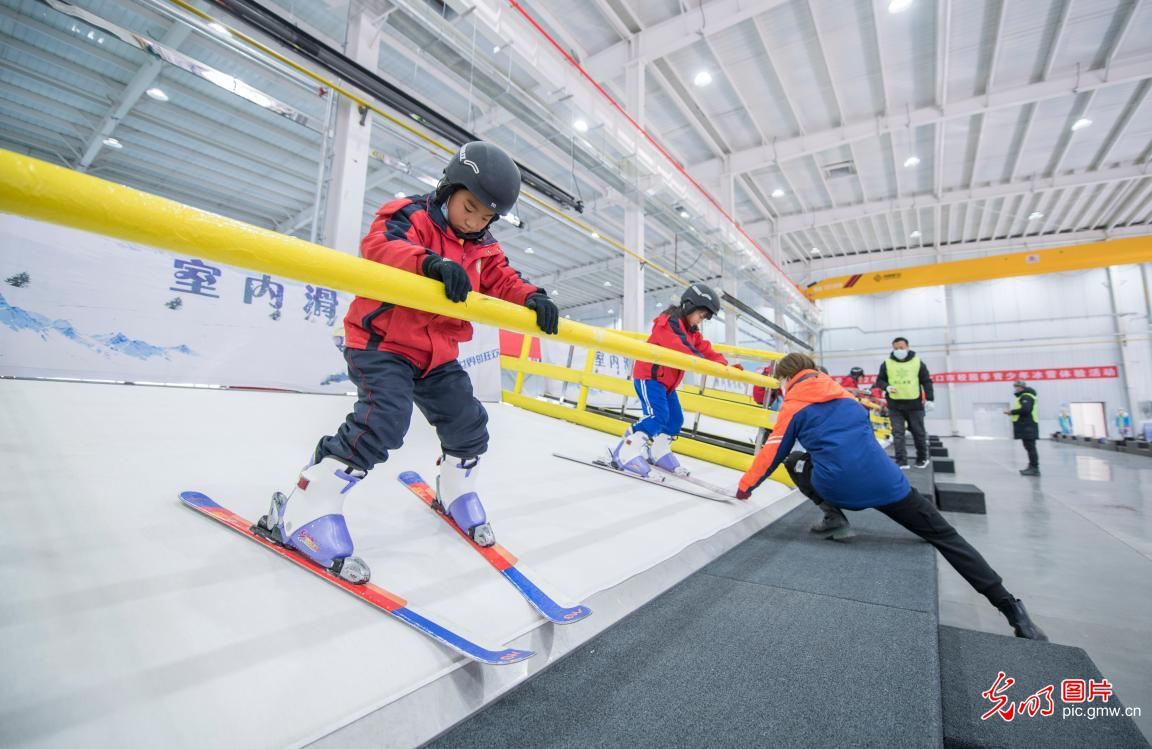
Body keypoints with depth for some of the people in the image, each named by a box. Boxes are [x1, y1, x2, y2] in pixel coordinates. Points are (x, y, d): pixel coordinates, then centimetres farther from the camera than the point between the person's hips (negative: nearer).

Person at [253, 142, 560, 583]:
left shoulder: (483, 249, 11)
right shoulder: (409, 215, -8)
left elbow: (503, 283, 2)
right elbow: (379, 247, -27)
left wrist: (533, 300, -19)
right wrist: (429, 262, -47)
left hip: (438, 354, 7)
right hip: (382, 343, -6)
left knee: (469, 426, 7)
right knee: (382, 423, -24)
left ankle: (456, 494, 34)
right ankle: (298, 513, -9)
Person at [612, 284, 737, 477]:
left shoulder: (692, 332, 15)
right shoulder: (668, 322, -16)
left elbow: (706, 350, 4)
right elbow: (681, 349, -31)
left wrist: (725, 365, -12)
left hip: (667, 381, 10)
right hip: (649, 375, -10)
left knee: (675, 419, 9)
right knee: (657, 416, -22)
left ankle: (658, 453, 25)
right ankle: (626, 453, -19)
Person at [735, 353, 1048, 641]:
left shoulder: (792, 408, 5)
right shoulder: (844, 393, 20)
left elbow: (772, 454, 7)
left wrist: (744, 487, 17)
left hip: (839, 488, -5)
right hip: (884, 481, 5)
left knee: (793, 461, 19)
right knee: (943, 535, 19)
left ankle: (832, 516, 5)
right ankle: (1010, 607, 17)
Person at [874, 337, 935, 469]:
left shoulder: (918, 362, 3)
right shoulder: (887, 363, 3)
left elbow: (926, 382, 5)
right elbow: (879, 380, 8)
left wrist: (929, 399, -3)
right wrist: (887, 387, -13)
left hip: (915, 404, 0)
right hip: (895, 405, 0)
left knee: (919, 433, 11)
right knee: (898, 434, -4)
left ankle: (922, 458, 29)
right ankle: (901, 462, -3)